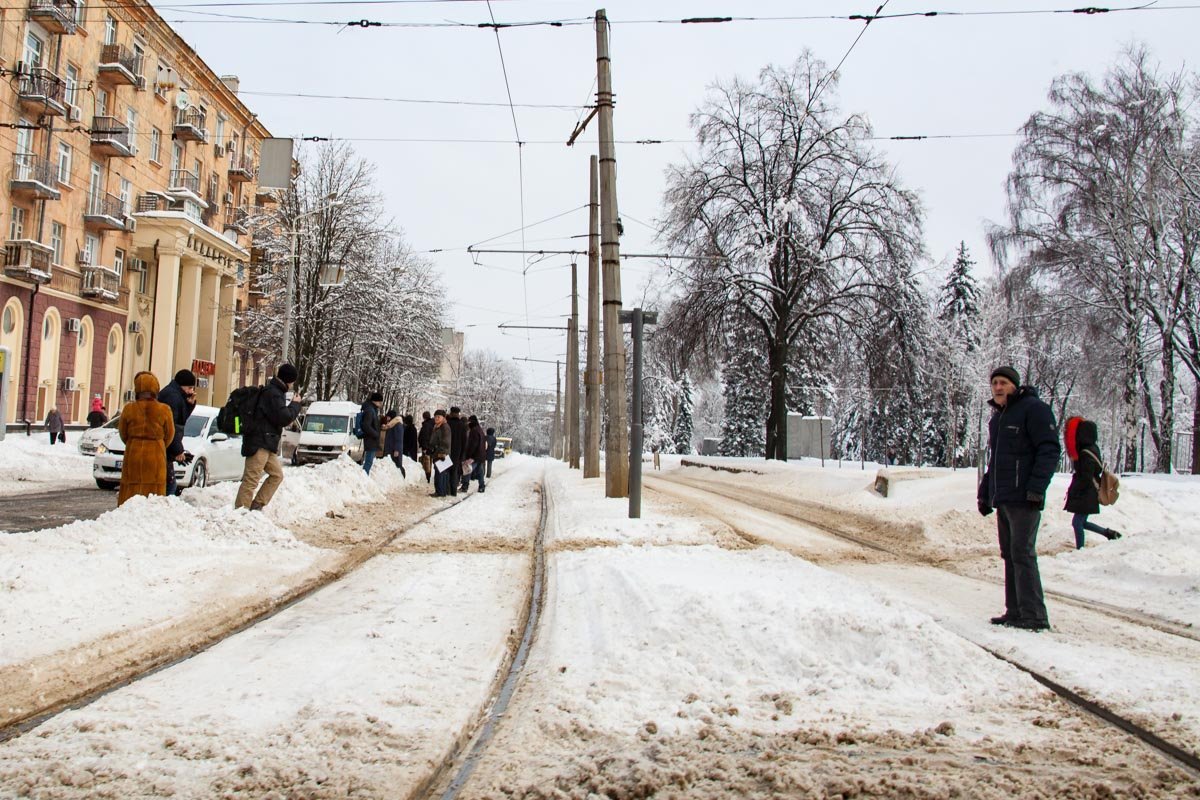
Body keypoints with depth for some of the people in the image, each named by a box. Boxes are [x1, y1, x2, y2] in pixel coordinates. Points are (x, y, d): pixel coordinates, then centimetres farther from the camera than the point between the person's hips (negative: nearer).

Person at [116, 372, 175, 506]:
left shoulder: (129, 409, -6)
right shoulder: (164, 410, -8)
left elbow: (123, 433, 5)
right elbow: (169, 435, 2)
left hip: (133, 454, 1)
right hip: (156, 455, -1)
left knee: (131, 489, 6)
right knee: (154, 490, 5)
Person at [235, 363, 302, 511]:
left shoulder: (275, 391, 18)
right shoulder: (273, 393, -15)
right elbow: (284, 417, -19)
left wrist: (290, 417, 12)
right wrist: (295, 404, -5)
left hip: (267, 443, 11)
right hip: (259, 443, -11)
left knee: (277, 474, 15)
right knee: (251, 480, -11)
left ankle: (257, 505, 15)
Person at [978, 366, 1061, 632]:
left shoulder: (1034, 409, -7)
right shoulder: (997, 416, 20)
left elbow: (1050, 450, -14)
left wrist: (1036, 488, -21)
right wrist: (984, 493, 23)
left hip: (1023, 500, -9)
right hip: (1002, 500, 9)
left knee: (1022, 554, -11)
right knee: (1009, 556, 9)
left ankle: (1034, 616, -8)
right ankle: (1015, 612, 14)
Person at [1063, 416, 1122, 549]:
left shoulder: (1086, 454, -22)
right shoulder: (1092, 449, 8)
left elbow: (1085, 479, -22)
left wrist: (1072, 492, -14)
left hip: (1087, 497, -9)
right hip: (1088, 495, 9)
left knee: (1077, 522, -3)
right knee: (1082, 522, 18)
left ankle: (1079, 549, 3)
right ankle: (1109, 533, 25)